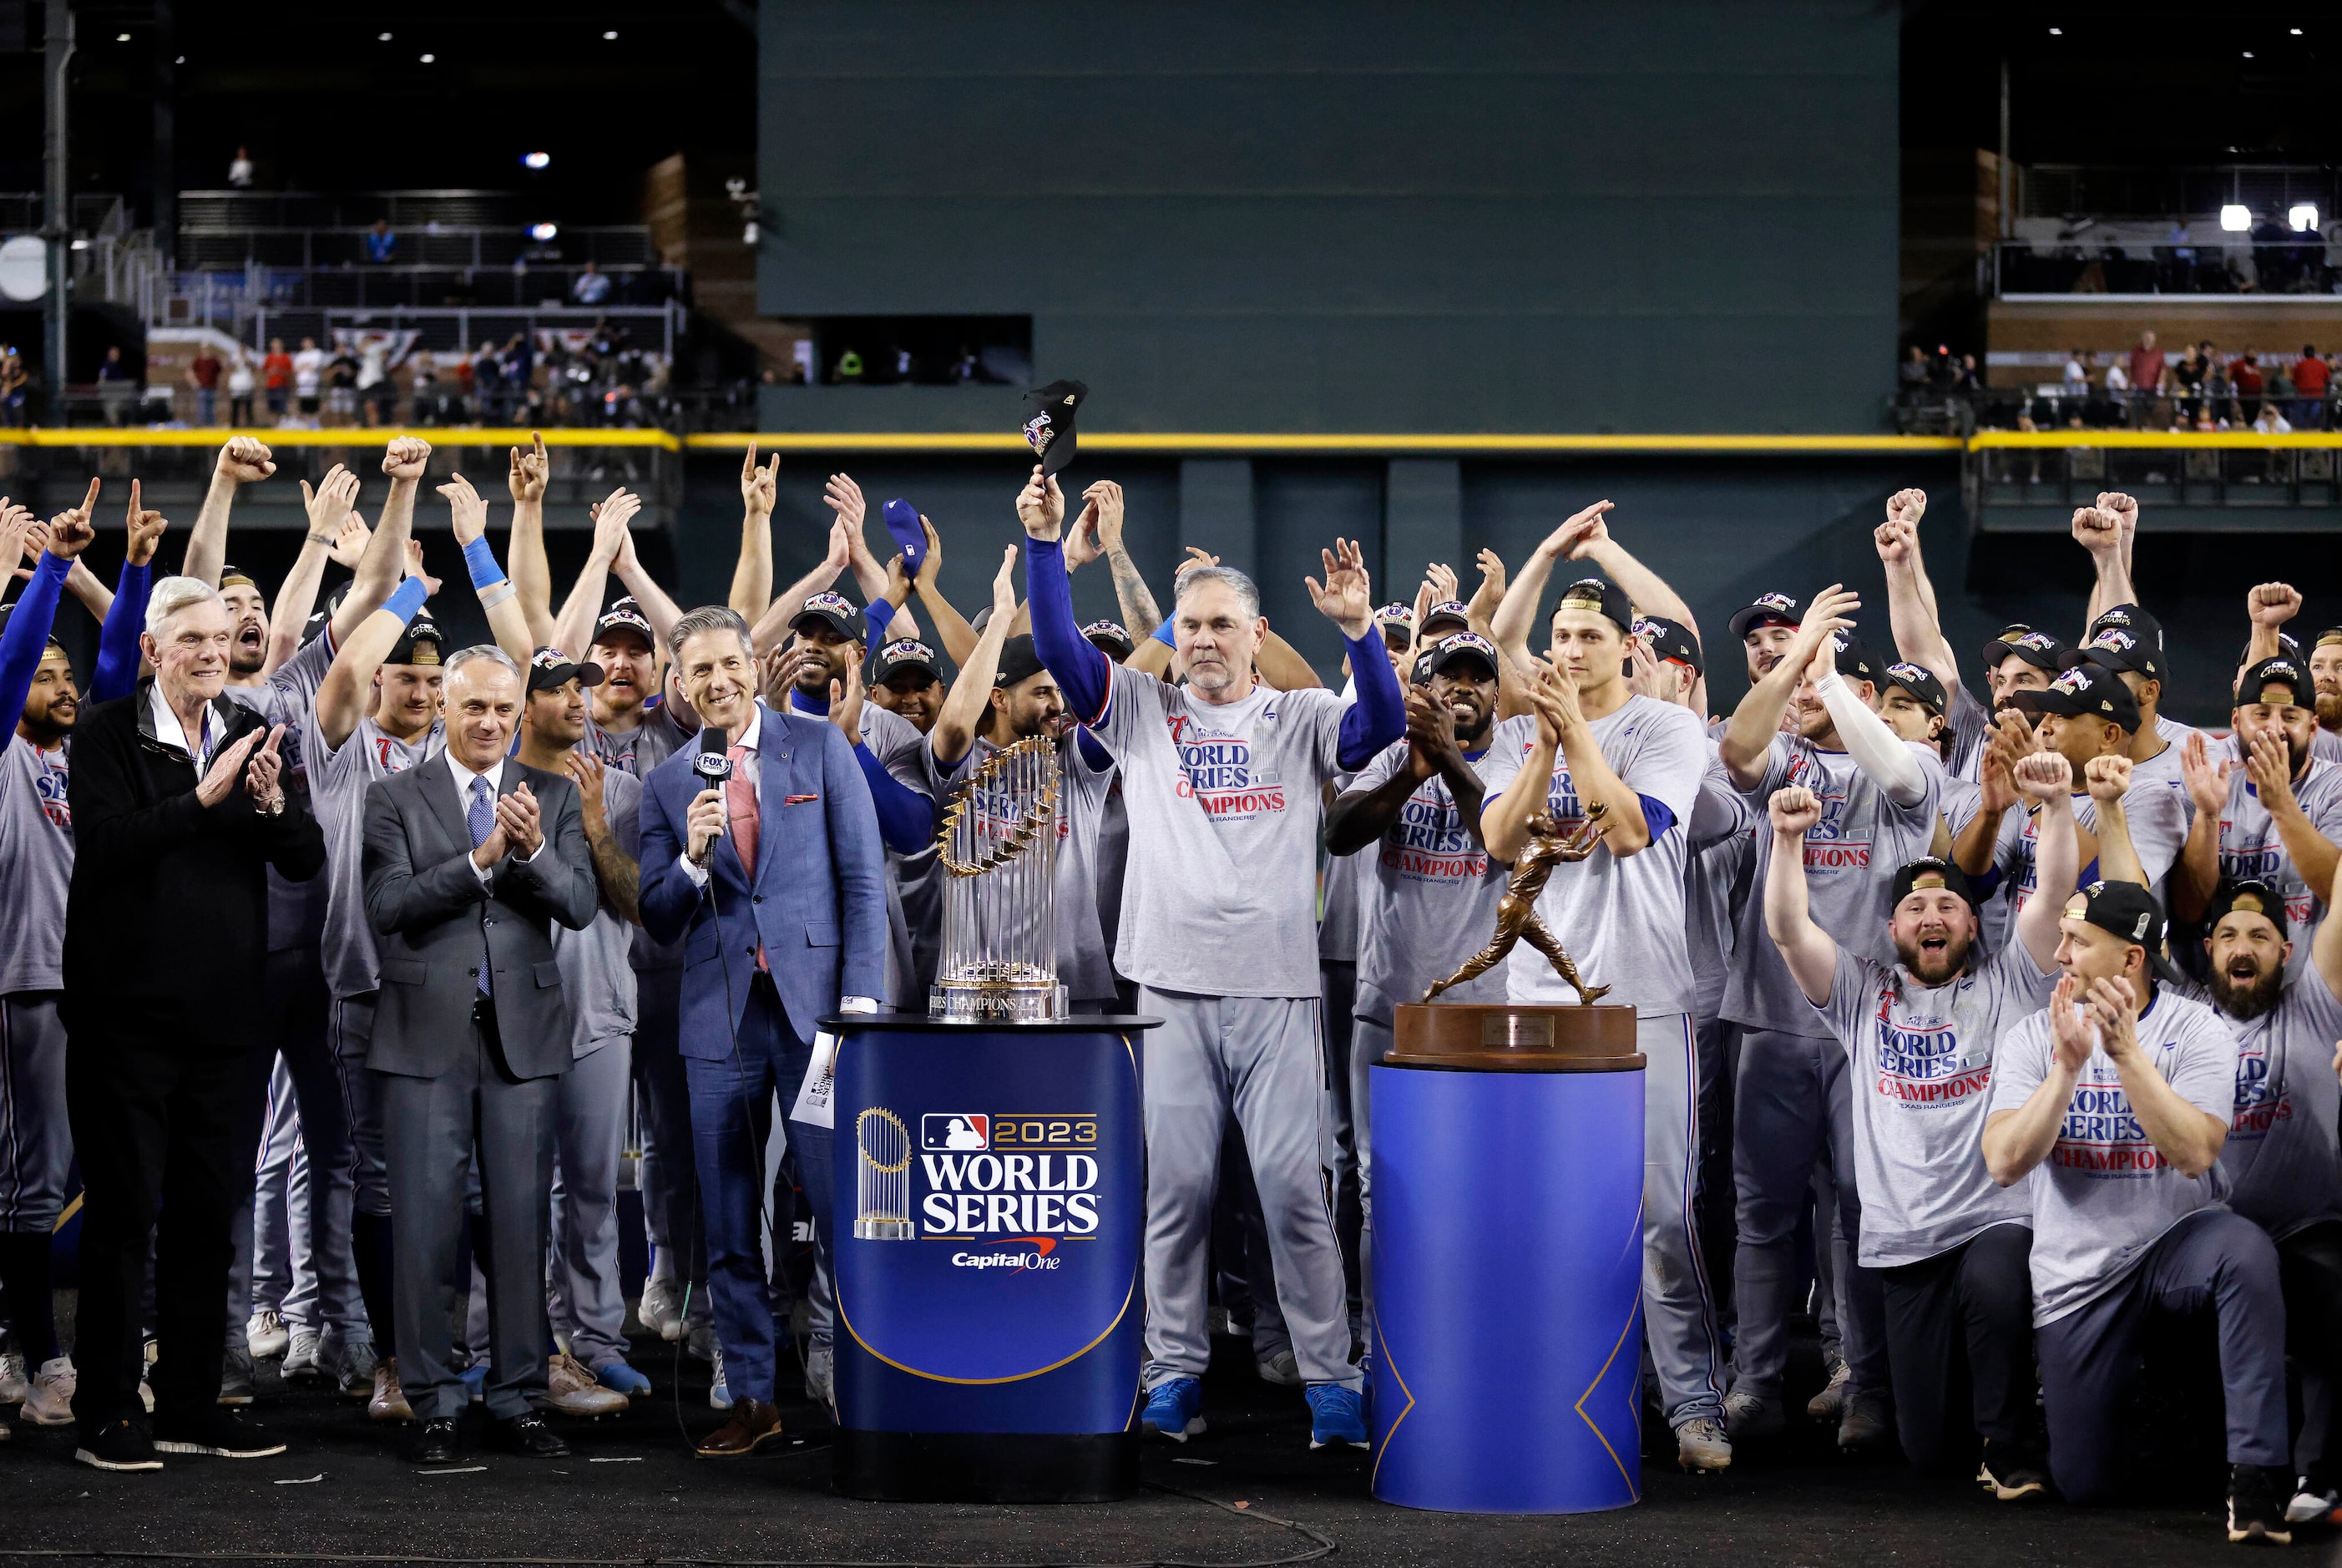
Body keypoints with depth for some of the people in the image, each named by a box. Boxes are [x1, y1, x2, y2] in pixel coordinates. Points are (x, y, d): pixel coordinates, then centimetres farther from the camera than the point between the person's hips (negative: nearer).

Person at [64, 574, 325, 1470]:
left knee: (209, 1214, 8)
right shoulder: (109, 733, -3)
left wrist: (272, 805, -17)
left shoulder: (255, 737, 9)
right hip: (129, 1014, -4)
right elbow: (104, 842, -18)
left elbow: (309, 862, 2)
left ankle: (190, 1404, 17)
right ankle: (105, 1413, 5)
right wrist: (202, 799, -24)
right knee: (123, 1212, 0)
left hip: (228, 1016, 4)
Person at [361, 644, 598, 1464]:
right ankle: (434, 1403, 7)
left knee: (522, 1221, 4)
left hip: (524, 1035, 2)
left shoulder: (553, 796, 9)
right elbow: (389, 905, -10)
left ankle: (517, 1400, 11)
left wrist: (535, 850, -21)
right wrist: (480, 860, -21)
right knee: (428, 1225, 0)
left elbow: (580, 906, -2)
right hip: (427, 1035, -2)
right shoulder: (397, 797, 3)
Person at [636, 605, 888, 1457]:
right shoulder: (667, 785, 10)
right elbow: (658, 922, 9)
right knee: (729, 1224, 5)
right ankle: (751, 1398, 12)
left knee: (843, 1203, -7)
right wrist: (693, 860, -11)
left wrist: (861, 997, -6)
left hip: (814, 1002, -3)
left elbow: (863, 876, 2)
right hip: (721, 1017, 3)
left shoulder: (819, 745, 4)